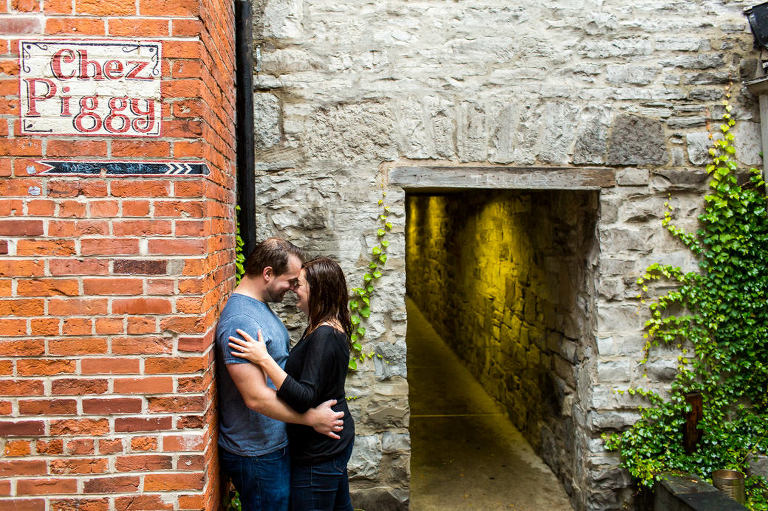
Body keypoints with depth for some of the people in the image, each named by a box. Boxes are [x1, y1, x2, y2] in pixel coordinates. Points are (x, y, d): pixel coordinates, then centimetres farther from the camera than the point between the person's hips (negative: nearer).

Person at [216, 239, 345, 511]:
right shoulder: (241, 321, -26)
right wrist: (312, 418, -21)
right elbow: (256, 397, -30)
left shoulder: (259, 306, 7)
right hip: (256, 457, -10)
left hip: (275, 445, 10)